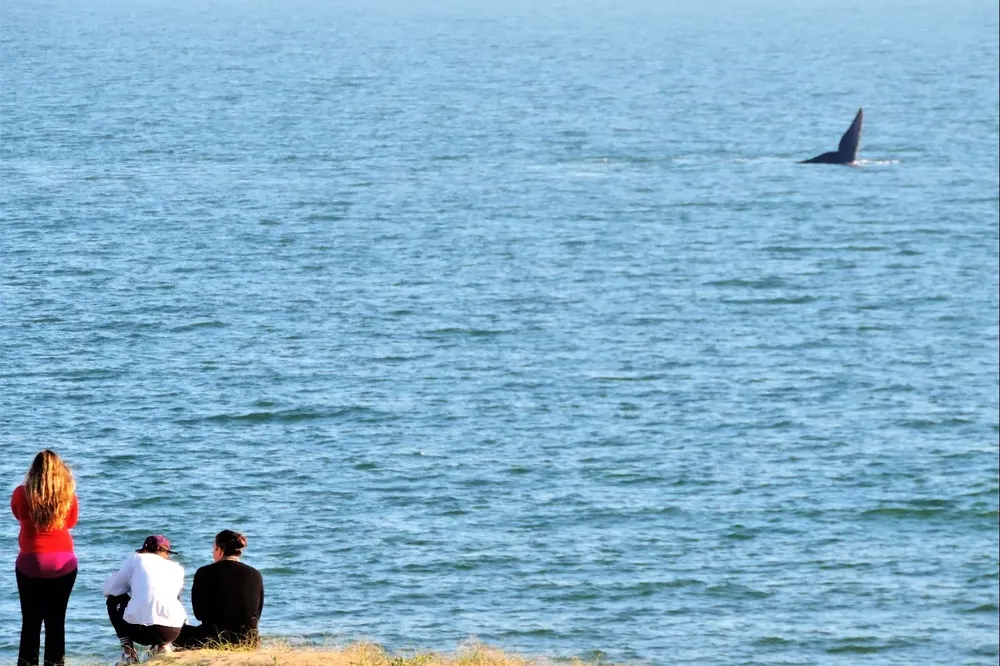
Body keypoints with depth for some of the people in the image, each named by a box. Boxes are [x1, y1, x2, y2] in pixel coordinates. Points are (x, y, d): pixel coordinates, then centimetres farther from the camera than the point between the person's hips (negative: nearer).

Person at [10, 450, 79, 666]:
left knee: (30, 622, 6)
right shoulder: (68, 496, -7)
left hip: (30, 562, -1)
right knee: (56, 622, 6)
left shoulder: (22, 494, -8)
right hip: (63, 563, 1)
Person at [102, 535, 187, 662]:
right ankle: (162, 646, 14)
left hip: (138, 629, -3)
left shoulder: (136, 559, 14)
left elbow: (108, 589, 16)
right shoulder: (177, 569, 22)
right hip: (172, 631, 3)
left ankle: (128, 652, 16)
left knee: (114, 600, 29)